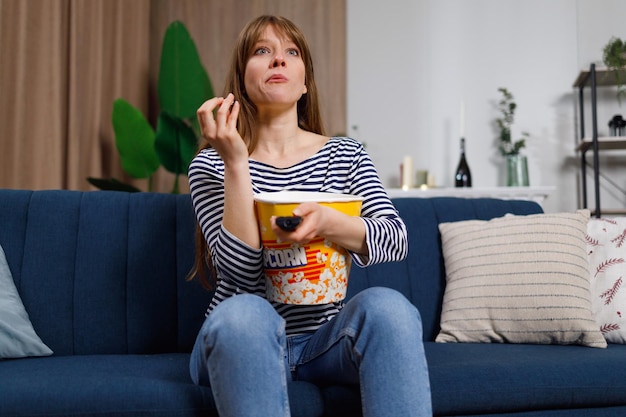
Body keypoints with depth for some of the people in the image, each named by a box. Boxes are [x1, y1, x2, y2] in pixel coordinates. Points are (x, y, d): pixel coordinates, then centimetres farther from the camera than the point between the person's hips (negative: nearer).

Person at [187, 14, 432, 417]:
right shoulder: (211, 165, -1)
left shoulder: (346, 154, 6)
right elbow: (241, 267, -14)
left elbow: (396, 239, -10)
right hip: (245, 340, -1)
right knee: (243, 311, -35)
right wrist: (236, 164, -22)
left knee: (388, 305, -30)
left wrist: (329, 222, -30)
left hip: (325, 338, 2)